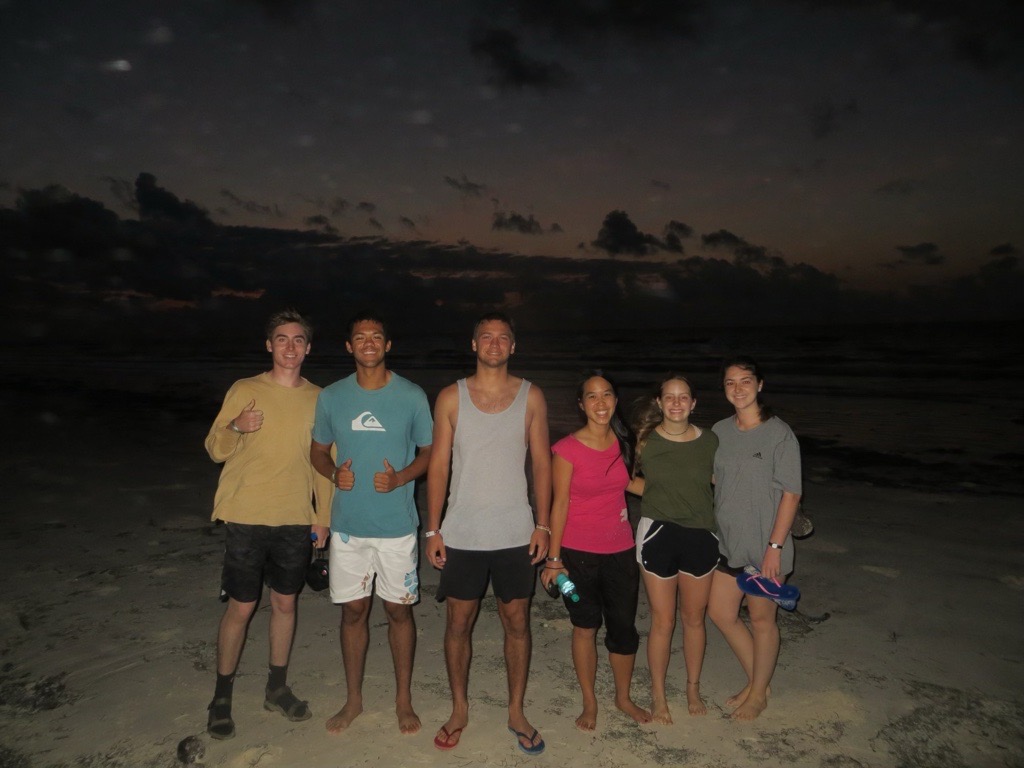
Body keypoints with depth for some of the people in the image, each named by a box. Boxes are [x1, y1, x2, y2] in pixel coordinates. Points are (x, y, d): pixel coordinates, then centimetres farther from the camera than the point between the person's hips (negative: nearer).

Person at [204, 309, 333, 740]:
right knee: (241, 607, 4)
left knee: (285, 603, 13)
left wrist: (324, 515, 7)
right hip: (247, 517, -2)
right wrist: (235, 427, -23)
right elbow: (215, 451, -1)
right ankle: (221, 698, 23)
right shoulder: (244, 391, -3)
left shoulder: (317, 399, 4)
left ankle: (277, 688, 30)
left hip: (295, 520, 3)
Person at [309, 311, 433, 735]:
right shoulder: (331, 397, 0)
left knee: (399, 610, 10)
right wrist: (334, 473, -11)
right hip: (348, 524, 2)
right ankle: (353, 699, 32)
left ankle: (404, 699, 29)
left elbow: (429, 452, 2)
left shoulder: (412, 396, -5)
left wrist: (399, 478, -17)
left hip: (397, 524, -1)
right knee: (353, 610, 13)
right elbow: (318, 450, 11)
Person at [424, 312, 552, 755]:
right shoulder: (451, 398, 0)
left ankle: (517, 711, 28)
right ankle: (459, 709, 30)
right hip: (462, 533, 0)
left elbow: (542, 462, 3)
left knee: (517, 622, 10)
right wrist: (433, 529, -3)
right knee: (459, 622, 10)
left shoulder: (531, 397, 1)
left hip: (516, 534, 0)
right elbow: (438, 465, 0)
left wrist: (542, 524, -3)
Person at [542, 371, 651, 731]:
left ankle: (624, 697, 36)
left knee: (624, 627, 13)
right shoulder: (567, 449, -15)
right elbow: (559, 504, -11)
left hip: (620, 550, 4)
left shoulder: (622, 442, 0)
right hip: (578, 553, -4)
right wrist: (553, 558, -9)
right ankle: (589, 702, 32)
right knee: (585, 627, 11)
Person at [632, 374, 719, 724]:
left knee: (694, 618, 15)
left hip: (700, 535, 2)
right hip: (658, 534, -1)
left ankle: (693, 688, 36)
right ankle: (658, 695, 26)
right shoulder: (645, 440, -6)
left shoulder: (710, 441, -3)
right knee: (663, 621, 7)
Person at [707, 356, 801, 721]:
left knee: (762, 619, 9)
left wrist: (775, 546, -17)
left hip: (764, 545, -6)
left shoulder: (779, 433, -13)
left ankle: (759, 693, 31)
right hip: (728, 541, 6)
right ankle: (755, 680, 36)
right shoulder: (719, 431, 3)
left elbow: (791, 493, -13)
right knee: (720, 613, 14)